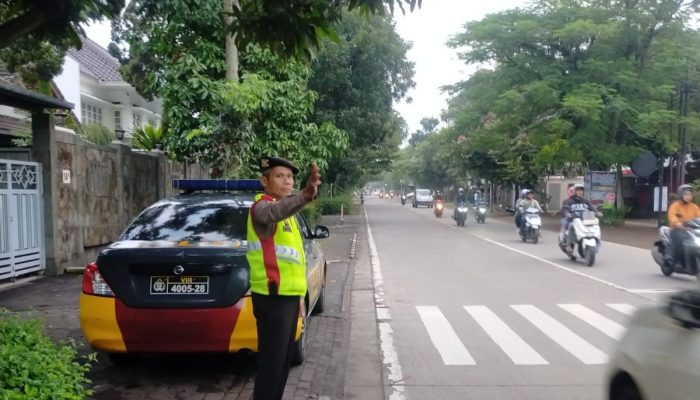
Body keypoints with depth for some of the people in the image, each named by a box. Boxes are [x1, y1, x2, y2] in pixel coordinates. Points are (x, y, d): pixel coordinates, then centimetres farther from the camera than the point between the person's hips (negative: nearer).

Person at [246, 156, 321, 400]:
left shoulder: (283, 210, 17)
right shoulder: (262, 207, -14)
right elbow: (273, 213, -41)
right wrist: (305, 196, -61)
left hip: (287, 295, 9)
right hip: (273, 297, -9)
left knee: (283, 360, 17)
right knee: (272, 362, -6)